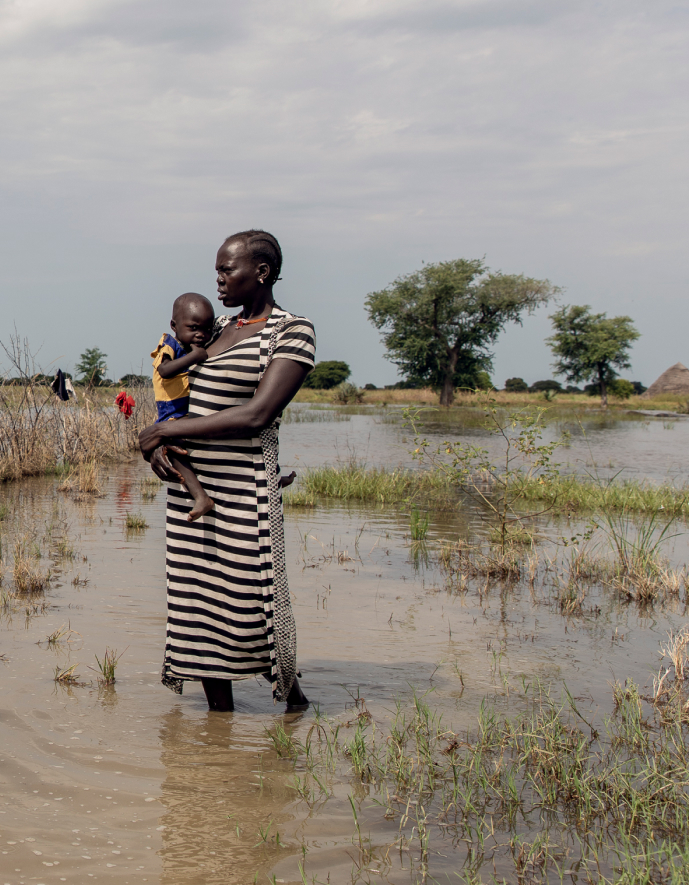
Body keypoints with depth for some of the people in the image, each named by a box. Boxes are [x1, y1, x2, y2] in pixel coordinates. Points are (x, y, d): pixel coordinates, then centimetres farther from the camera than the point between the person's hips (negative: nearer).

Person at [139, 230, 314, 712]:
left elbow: (256, 415, -18)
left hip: (243, 491, -7)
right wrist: (158, 446, -3)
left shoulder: (293, 331, -7)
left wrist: (165, 431, -13)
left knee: (251, 605, 1)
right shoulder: (219, 329, 15)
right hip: (190, 488, 7)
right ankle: (220, 716, 21)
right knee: (199, 603, 9)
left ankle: (292, 692, 26)